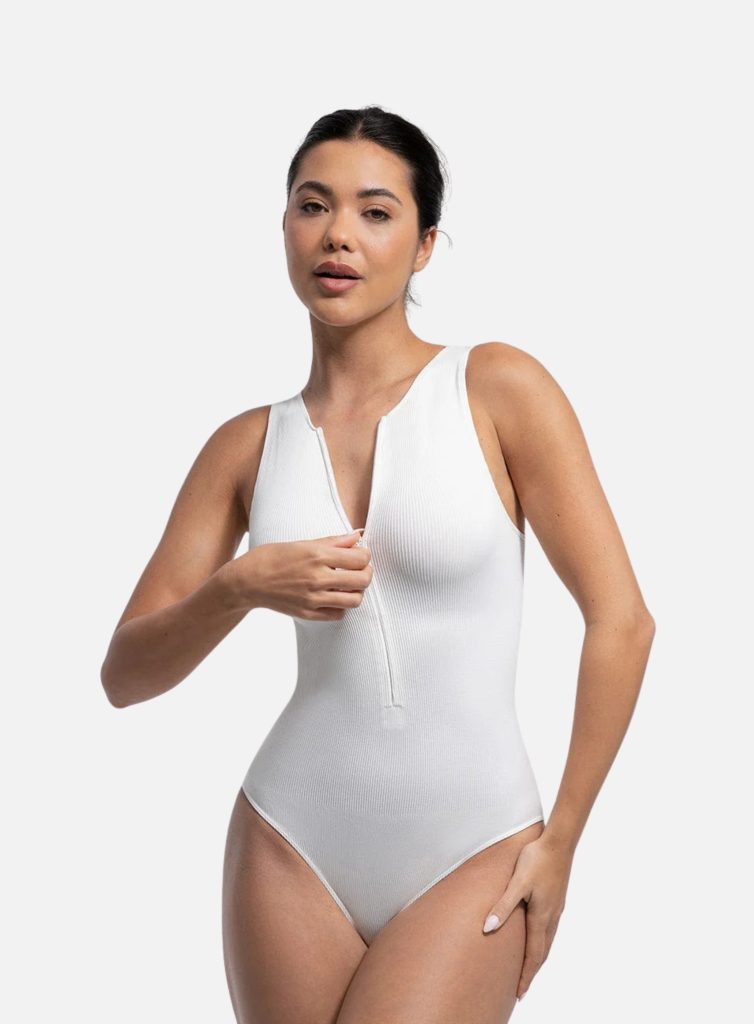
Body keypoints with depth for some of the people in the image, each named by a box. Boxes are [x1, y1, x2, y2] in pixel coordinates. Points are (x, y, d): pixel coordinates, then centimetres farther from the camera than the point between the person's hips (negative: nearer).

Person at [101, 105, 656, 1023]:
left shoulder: (499, 388, -6)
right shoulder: (248, 445, 4)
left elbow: (621, 621, -6)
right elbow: (124, 675, 5)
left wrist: (560, 841, -4)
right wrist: (238, 587, -14)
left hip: (472, 851, -3)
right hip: (292, 843, 3)